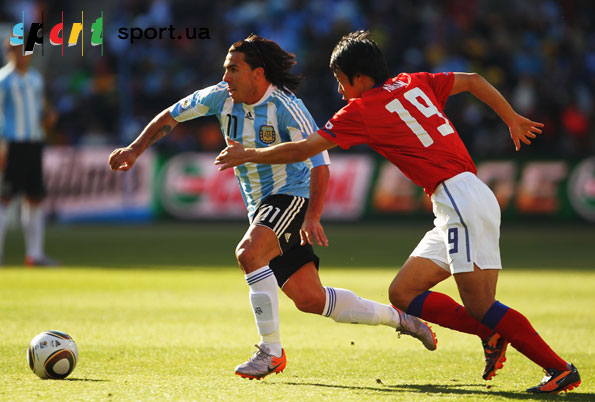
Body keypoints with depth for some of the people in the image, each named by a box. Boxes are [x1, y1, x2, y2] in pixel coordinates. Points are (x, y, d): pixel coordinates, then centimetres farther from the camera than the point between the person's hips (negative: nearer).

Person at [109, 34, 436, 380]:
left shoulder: (286, 108, -19)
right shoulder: (222, 97, 0)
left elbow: (319, 162, -20)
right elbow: (171, 116, 12)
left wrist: (312, 217, -27)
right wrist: (135, 150, 4)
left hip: (291, 197, -6)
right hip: (261, 207, 7)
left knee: (249, 254, -32)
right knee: (309, 299, 0)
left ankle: (271, 350, -23)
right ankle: (396, 317, 16)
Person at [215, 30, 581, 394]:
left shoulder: (362, 110, -3)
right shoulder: (414, 84, 17)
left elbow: (301, 150, 1)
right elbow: (473, 81, 26)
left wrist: (247, 155, 14)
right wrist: (512, 119, 37)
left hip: (459, 197, -9)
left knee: (479, 304, -13)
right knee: (403, 294, 7)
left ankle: (560, 368, -11)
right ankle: (493, 336, 3)